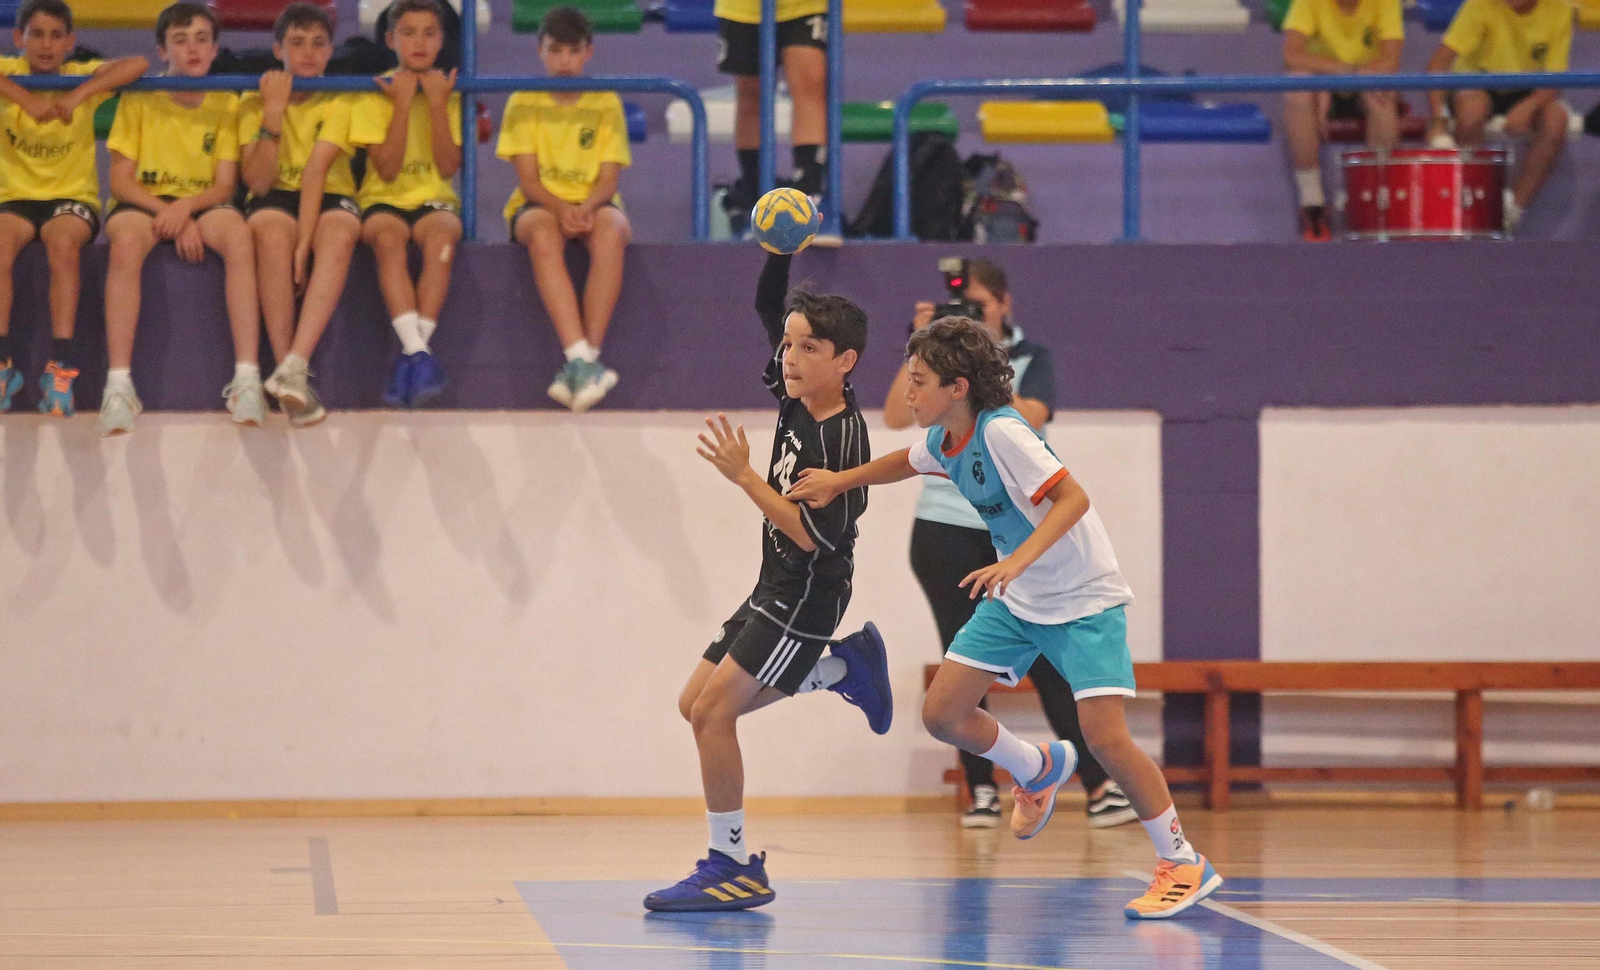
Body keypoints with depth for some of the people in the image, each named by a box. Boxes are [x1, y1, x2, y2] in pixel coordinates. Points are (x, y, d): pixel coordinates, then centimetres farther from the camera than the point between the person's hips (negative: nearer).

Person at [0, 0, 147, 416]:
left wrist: (79, 96, -25)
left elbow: (138, 63, -17)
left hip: (73, 196, -1)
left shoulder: (83, 76, -1)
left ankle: (62, 364, -30)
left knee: (63, 241, -34)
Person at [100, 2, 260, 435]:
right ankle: (118, 384, -41)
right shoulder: (139, 98, 1)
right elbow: (121, 180, -3)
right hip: (145, 201, -1)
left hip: (202, 203, 1)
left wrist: (187, 208, -21)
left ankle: (247, 378, -39)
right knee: (126, 239, -37)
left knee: (238, 234, -34)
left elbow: (225, 186, 0)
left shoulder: (226, 102, 5)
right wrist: (170, 215, -17)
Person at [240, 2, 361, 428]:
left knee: (339, 231, -36)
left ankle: (295, 364, -48)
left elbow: (316, 171, -16)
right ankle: (291, 375, -38)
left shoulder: (338, 102, 0)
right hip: (275, 200, 0)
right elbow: (258, 181, -11)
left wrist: (303, 244, -26)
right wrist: (273, 112, -20)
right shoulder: (255, 102, 2)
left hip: (329, 199, 0)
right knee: (271, 228, -36)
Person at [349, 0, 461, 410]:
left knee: (441, 233, -35)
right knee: (388, 237, -36)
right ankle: (418, 353, -46)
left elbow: (448, 167, -4)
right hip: (384, 201, -1)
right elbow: (387, 169, -9)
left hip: (434, 200, 1)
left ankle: (410, 357, -38)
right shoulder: (375, 95, 3)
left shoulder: (449, 92, 7)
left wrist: (438, 104, -11)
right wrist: (403, 103, -12)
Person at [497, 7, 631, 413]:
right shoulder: (523, 103, 5)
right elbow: (528, 178, -2)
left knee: (611, 229, -36)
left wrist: (586, 208, -21)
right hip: (539, 204, -1)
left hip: (593, 203, 1)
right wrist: (560, 208, -22)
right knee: (543, 234, -38)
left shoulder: (606, 103, 7)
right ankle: (580, 360, -48)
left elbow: (609, 178, 0)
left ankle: (586, 357, -40)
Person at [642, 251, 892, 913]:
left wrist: (743, 475, -26)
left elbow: (812, 535, -26)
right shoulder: (796, 400, 2)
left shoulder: (843, 437, -22)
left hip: (807, 597, -9)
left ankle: (734, 865, -8)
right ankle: (842, 671, 24)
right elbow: (769, 307, 14)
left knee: (713, 711, -15)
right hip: (776, 591, 9)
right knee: (696, 705, 14)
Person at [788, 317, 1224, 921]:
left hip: (1083, 598, -8)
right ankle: (1039, 769, 28)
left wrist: (1016, 562, -42)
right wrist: (839, 481, 17)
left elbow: (1073, 498, -32)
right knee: (942, 714, 0)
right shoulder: (944, 439, 1)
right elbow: (908, 461, 26)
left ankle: (1183, 863, -3)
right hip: (1015, 600, 8)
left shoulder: (1001, 432, -25)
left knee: (1104, 737, -19)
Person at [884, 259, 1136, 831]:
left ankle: (1099, 787, -6)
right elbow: (895, 417, -8)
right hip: (945, 531, 1)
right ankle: (980, 791, 7)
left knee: (1049, 660, -6)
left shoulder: (1031, 360, 4)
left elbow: (1028, 417, -15)